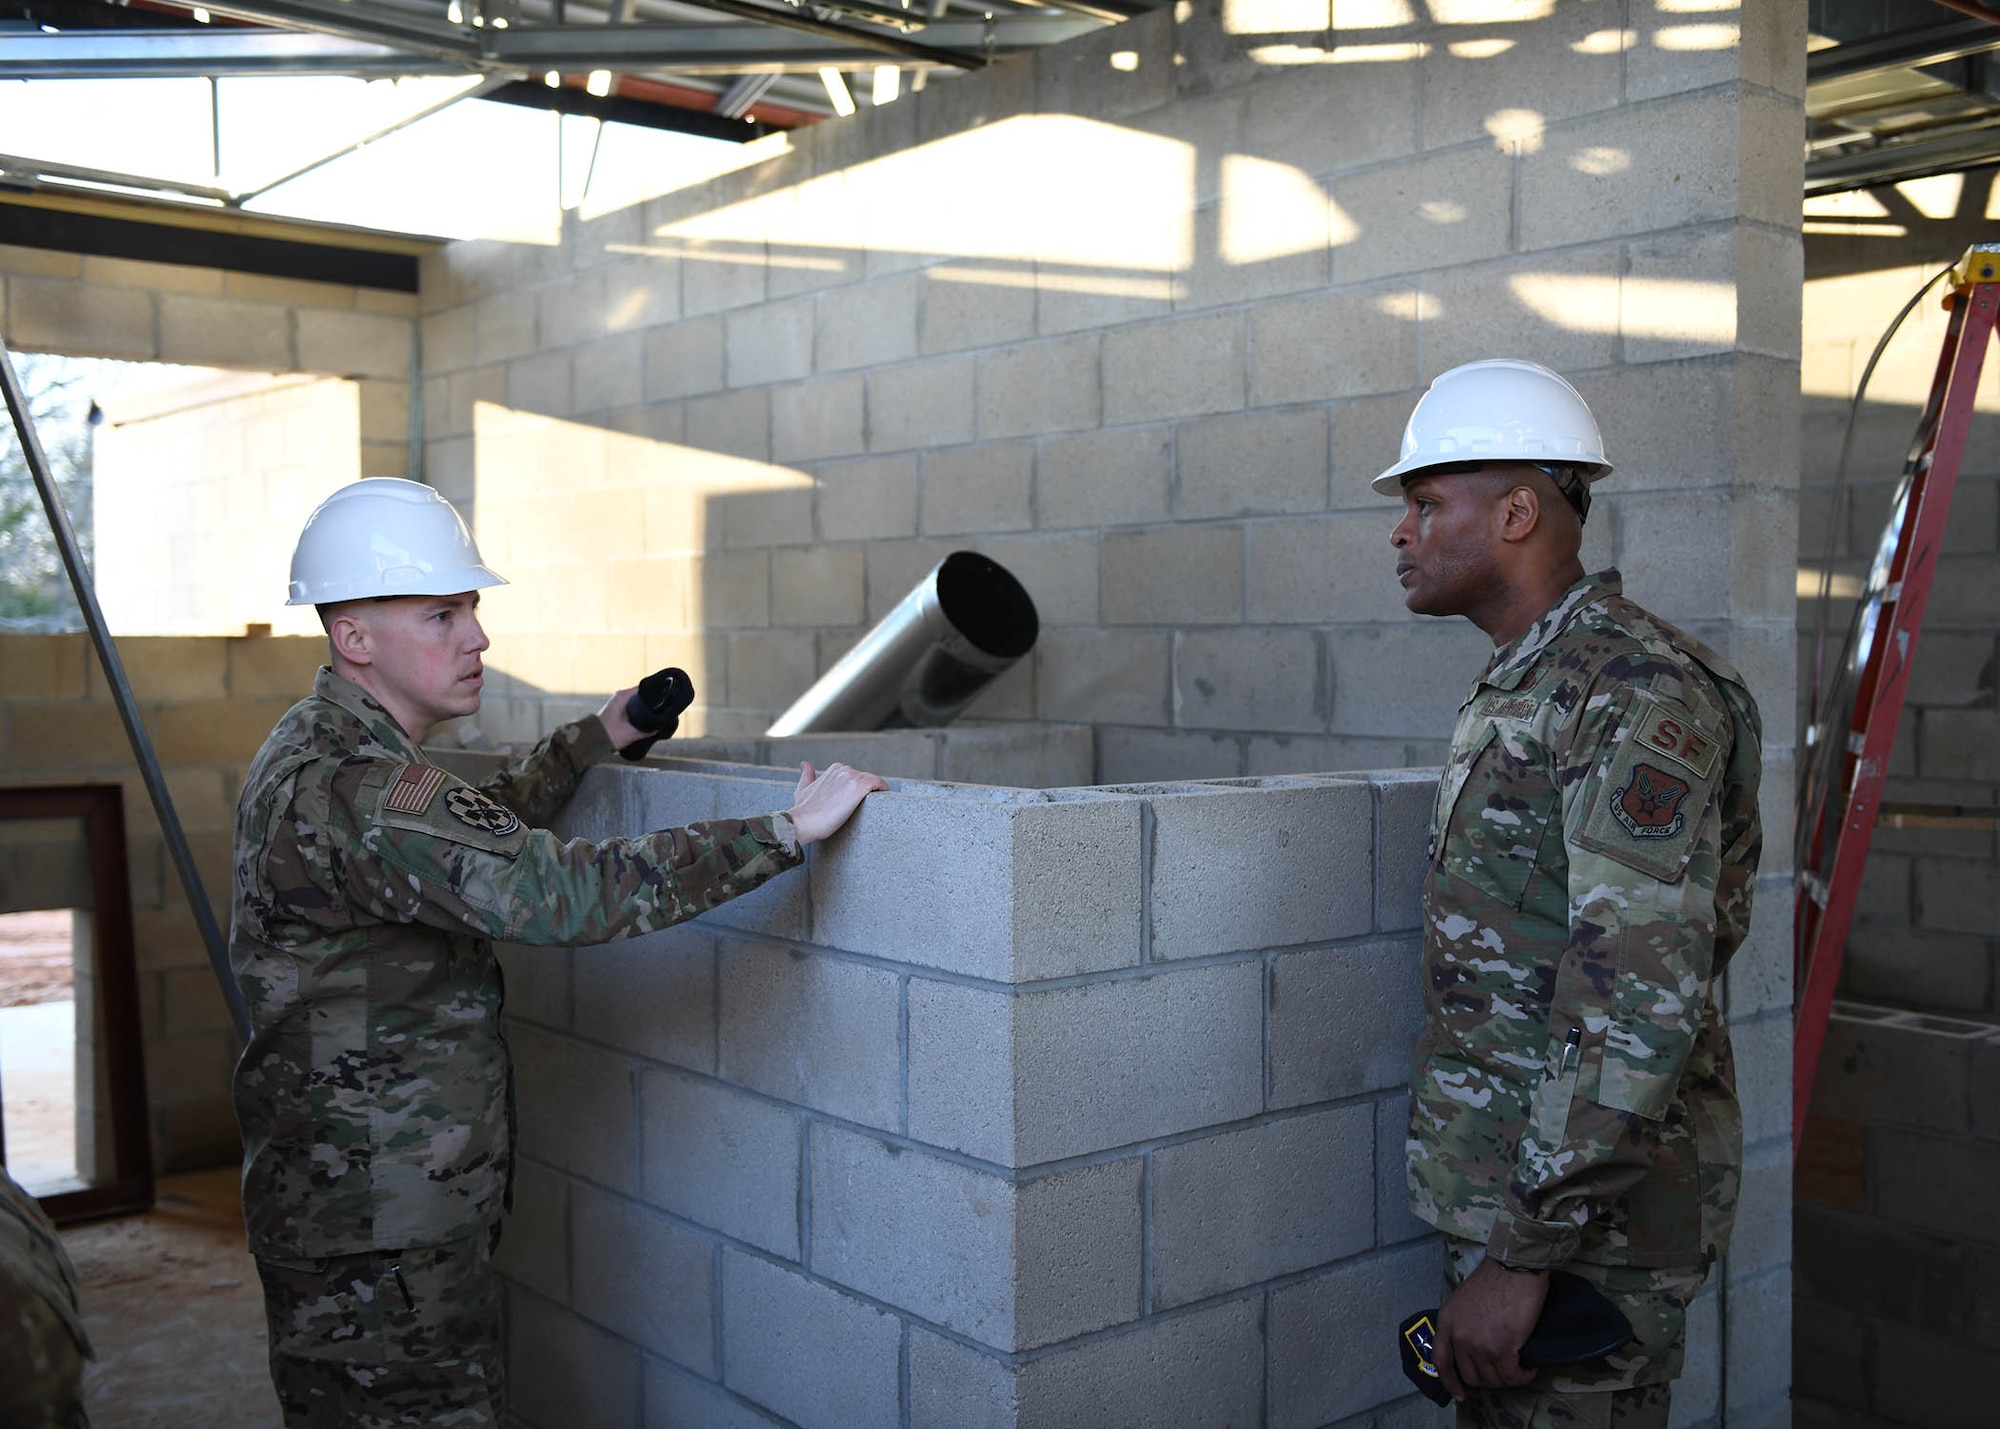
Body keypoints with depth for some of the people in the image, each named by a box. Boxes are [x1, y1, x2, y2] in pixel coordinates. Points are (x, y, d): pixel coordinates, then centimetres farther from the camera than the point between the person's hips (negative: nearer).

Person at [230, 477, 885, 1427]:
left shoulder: (322, 747, 9)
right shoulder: (344, 794, -25)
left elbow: (477, 827, 27)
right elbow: (556, 891, -34)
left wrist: (601, 736, 24)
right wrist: (787, 831, -30)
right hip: (376, 1244, -11)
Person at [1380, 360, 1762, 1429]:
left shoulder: (1636, 693, -19)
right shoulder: (1519, 691, 13)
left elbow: (1642, 1003, -26)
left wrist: (1524, 1251, -25)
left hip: (1585, 1217, -9)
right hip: (1504, 1184, 9)